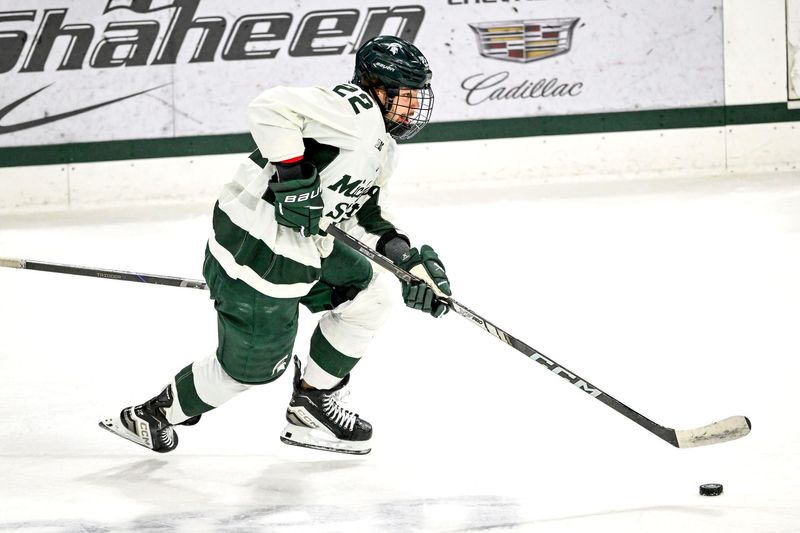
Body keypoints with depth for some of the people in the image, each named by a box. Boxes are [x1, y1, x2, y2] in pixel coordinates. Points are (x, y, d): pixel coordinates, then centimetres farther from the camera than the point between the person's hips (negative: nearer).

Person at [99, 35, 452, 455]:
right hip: (258, 248, -10)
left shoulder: (382, 147, 15)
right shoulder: (355, 110, -18)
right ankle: (154, 416, 24)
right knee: (252, 366, 4)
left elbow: (363, 214, 19)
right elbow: (273, 107, -28)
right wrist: (293, 173, -30)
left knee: (369, 298, 16)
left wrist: (407, 256, 6)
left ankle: (311, 405, 28)